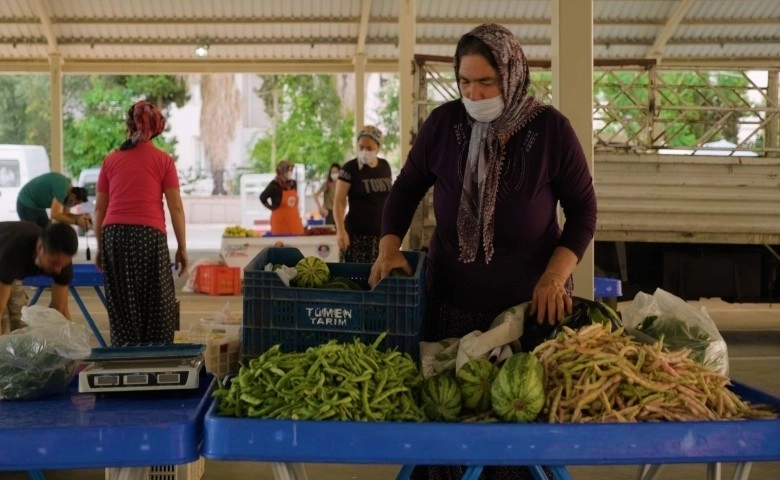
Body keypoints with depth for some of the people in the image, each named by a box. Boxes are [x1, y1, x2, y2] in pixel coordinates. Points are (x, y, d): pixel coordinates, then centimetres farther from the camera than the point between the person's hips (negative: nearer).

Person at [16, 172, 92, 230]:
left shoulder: (68, 191, -1)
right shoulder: (62, 187, -29)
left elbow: (65, 215, 4)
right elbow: (55, 215, -32)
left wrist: (80, 216, -13)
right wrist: (76, 221, -26)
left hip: (38, 206, 9)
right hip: (26, 204, -9)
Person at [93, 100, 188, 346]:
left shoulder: (111, 160, 12)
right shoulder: (163, 160, 3)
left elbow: (100, 208, 12)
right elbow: (175, 207, 0)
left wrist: (100, 247, 19)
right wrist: (182, 247, 5)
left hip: (114, 235, 3)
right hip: (149, 235, -3)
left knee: (121, 308, 10)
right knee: (156, 306, 4)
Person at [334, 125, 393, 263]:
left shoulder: (385, 166, 9)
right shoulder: (350, 168, -5)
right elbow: (339, 201, -9)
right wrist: (340, 230, -20)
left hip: (383, 234, 5)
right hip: (358, 235, -5)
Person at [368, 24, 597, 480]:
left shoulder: (551, 129, -8)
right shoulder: (444, 122, -2)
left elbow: (583, 208, -1)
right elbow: (408, 186, 10)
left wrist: (555, 277, -12)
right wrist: (389, 249, -4)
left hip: (530, 299, -2)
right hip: (451, 297, 2)